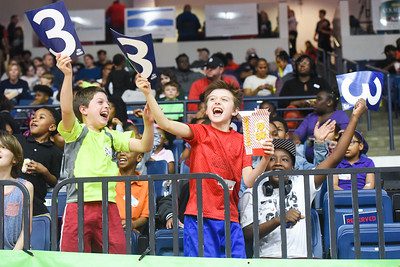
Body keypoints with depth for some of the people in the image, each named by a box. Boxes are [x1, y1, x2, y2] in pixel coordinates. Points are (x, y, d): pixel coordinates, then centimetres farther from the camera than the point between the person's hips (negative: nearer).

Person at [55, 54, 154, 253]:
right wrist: (68, 74, -30)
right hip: (79, 205, -4)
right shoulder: (76, 131, 2)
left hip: (108, 206, 5)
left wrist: (148, 122, -8)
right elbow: (66, 110, -18)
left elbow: (144, 146, 10)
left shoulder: (111, 136, 17)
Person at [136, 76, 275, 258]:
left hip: (230, 219, 3)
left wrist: (265, 160, -16)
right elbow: (166, 124, -13)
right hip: (200, 217, -3)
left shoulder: (241, 141, 9)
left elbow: (249, 181, 1)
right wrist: (148, 94, -24)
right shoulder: (200, 133, 3)